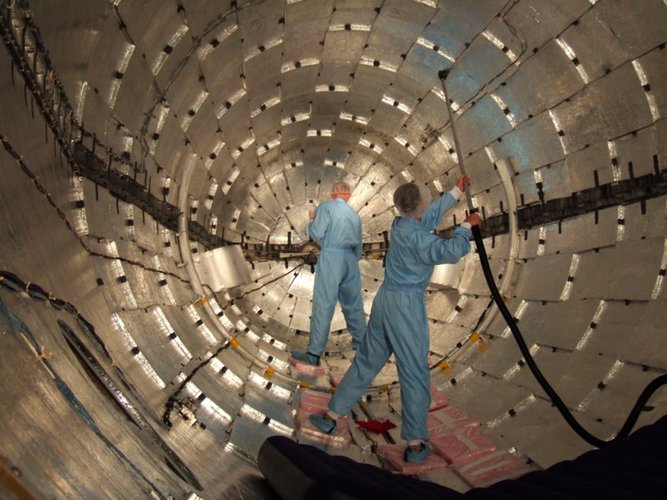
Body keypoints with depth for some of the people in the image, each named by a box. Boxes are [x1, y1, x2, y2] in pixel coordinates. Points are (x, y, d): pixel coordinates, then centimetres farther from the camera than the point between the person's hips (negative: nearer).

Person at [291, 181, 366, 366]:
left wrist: (312, 219, 11)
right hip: (350, 259, 6)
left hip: (330, 257, -5)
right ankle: (361, 343, 25)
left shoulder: (325, 207, 0)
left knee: (323, 306, -6)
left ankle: (314, 353, -5)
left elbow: (317, 234, -8)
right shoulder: (354, 215, 17)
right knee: (353, 304, 15)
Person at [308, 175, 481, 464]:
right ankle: (415, 444, 10)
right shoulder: (415, 235, -15)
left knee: (366, 361, 17)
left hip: (385, 299, 8)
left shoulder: (400, 224, 9)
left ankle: (331, 416, 25)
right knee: (414, 373, 2)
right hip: (406, 303, -8)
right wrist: (466, 226, -9)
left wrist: (456, 191, 32)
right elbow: (450, 252, -25)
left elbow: (431, 216, 25)